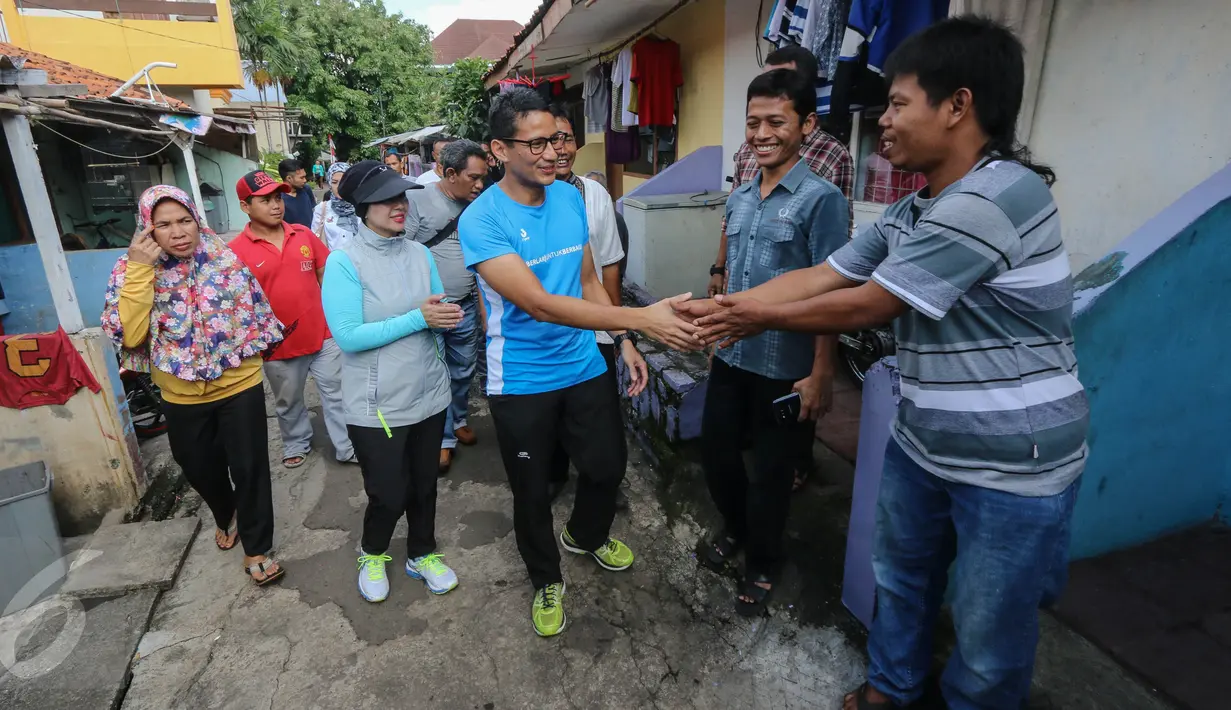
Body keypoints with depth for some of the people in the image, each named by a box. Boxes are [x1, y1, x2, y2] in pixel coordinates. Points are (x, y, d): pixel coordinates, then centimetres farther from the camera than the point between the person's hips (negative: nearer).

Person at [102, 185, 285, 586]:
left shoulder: (225, 260, -9)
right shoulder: (131, 270, -9)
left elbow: (255, 315, 2)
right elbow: (130, 335, -22)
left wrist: (249, 353, 1)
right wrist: (139, 269, -25)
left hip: (238, 386, -2)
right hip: (182, 397, 2)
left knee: (249, 467, 3)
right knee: (200, 469, 21)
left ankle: (256, 549, 20)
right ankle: (226, 516, 51)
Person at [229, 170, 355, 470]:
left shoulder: (303, 234, 1)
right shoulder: (236, 251, -10)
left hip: (323, 334, 2)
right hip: (280, 344, -2)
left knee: (337, 395, 10)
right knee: (289, 403, 18)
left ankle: (348, 447, 23)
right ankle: (296, 445, 40)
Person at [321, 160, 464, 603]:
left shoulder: (420, 253, 1)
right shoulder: (344, 262, -14)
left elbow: (438, 313, 6)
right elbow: (347, 336, -21)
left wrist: (445, 315, -18)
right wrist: (418, 319, -24)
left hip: (428, 393, 5)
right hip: (377, 405, -4)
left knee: (424, 485, 19)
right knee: (388, 495, 9)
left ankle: (423, 554, 43)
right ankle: (372, 554, 41)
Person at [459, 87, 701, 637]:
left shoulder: (571, 198, -1)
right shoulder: (481, 220, -20)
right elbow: (540, 304, -31)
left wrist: (624, 342, 3)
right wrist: (641, 318, -37)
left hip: (585, 366, 5)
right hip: (522, 381, -5)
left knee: (607, 466, 18)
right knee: (531, 490, 13)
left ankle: (586, 535, 51)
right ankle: (546, 579, 41)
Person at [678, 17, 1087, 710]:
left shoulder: (999, 195, -24)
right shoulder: (912, 212, 4)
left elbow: (867, 306, -23)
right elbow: (816, 277, 3)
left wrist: (757, 318, -12)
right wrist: (722, 307, -4)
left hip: (1014, 466, -8)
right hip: (922, 444, 8)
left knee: (989, 636, 12)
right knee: (901, 578, 25)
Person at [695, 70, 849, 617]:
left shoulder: (821, 199, -13)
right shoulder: (738, 198, 7)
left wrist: (821, 375, -17)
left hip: (784, 367, -6)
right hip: (731, 356, 6)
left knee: (770, 471, 9)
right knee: (714, 450, 17)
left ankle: (761, 566, 35)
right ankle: (736, 528, 46)